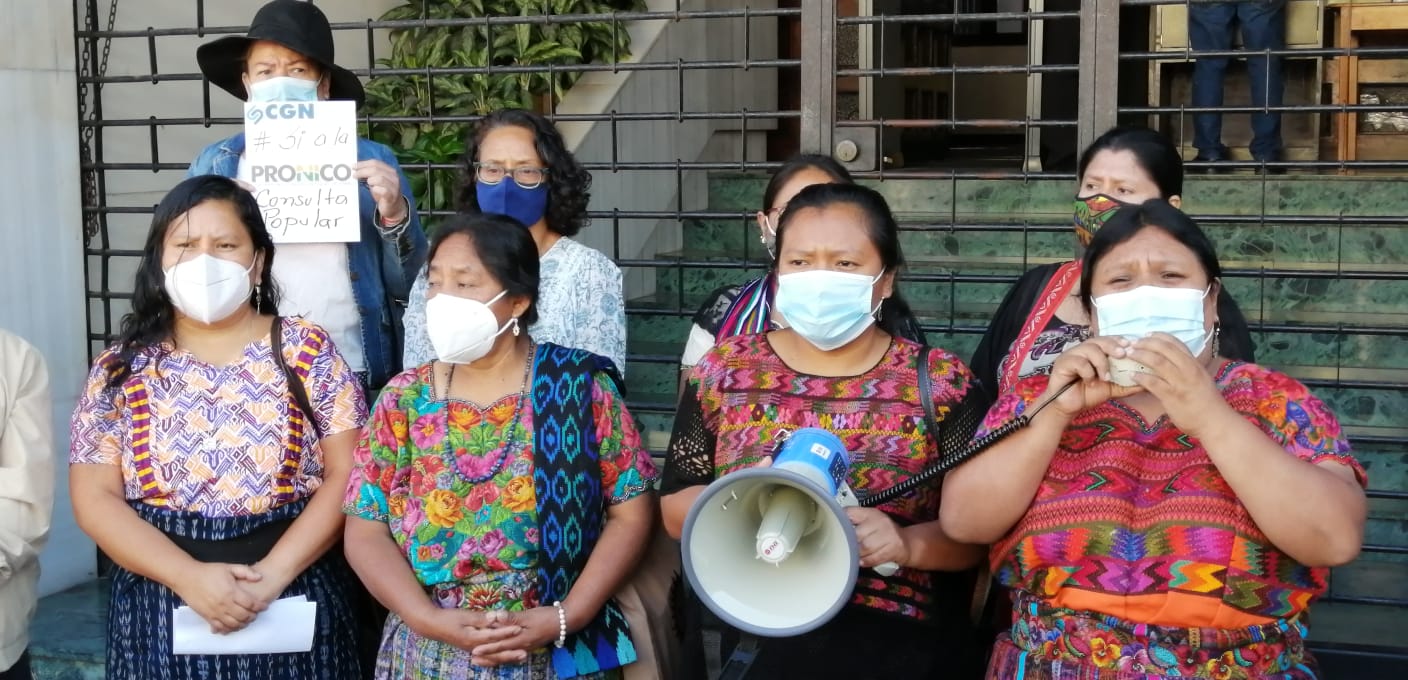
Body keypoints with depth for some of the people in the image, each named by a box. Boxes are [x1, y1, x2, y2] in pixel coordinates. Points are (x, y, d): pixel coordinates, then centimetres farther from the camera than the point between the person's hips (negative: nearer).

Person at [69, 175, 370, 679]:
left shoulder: (307, 350, -1)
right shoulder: (121, 369, 2)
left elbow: (346, 475, -5)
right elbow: (95, 498, -2)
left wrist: (272, 574, -16)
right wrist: (189, 578, -15)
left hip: (297, 601, 0)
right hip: (163, 608, 1)